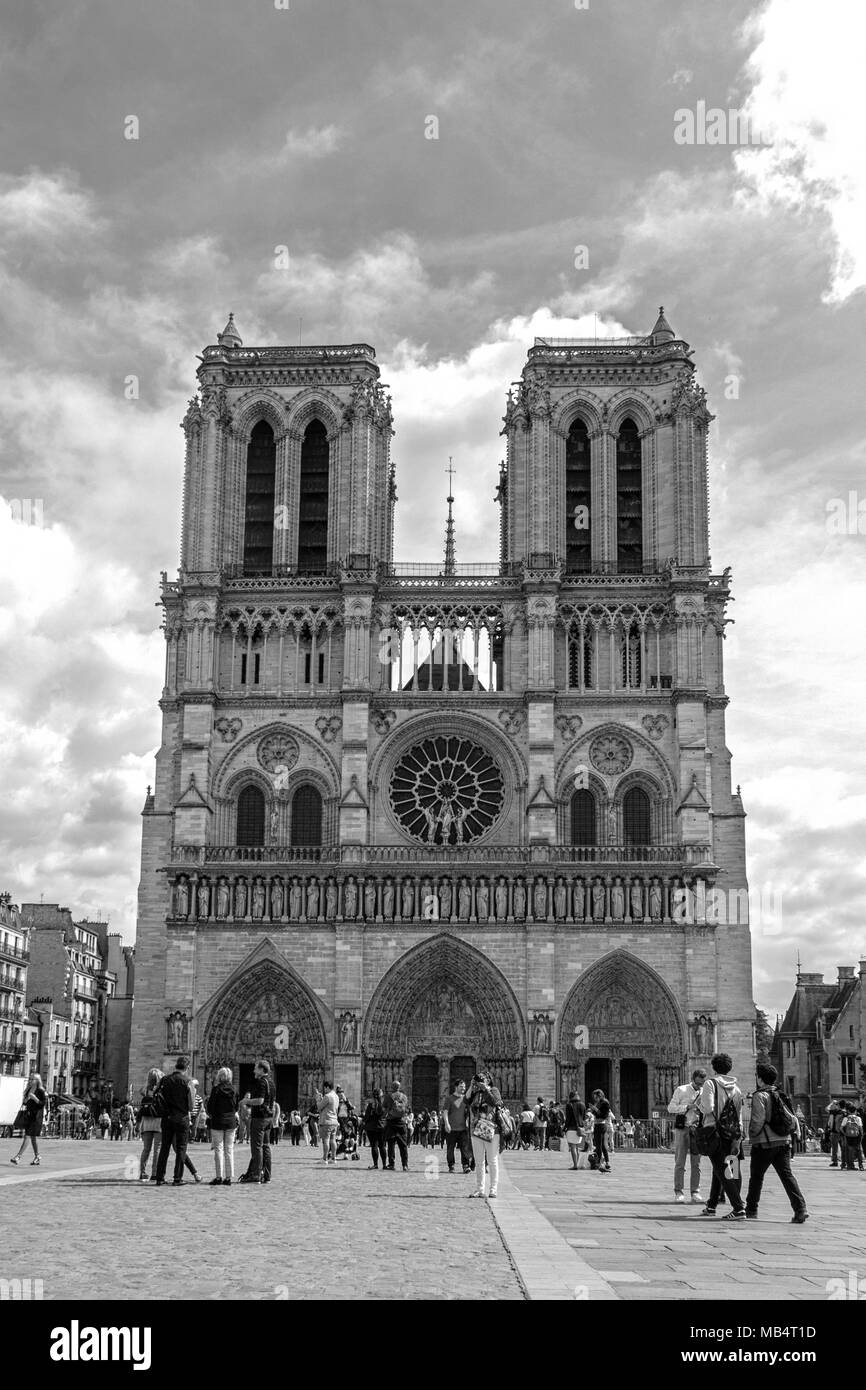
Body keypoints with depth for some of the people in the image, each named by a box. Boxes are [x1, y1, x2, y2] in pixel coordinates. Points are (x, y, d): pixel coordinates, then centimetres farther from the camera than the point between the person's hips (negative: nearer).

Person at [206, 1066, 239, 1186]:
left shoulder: (216, 1089, -10)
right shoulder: (233, 1089, 1)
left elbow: (210, 1106, -9)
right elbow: (236, 1107, 7)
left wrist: (210, 1115, 10)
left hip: (218, 1122, -4)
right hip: (231, 1121, 4)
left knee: (218, 1149, 1)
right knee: (229, 1150, 7)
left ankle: (218, 1177, -2)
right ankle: (229, 1177, 6)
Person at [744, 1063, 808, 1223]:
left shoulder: (759, 1095, -10)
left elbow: (758, 1119, -17)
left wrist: (752, 1133, -2)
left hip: (764, 1143, -6)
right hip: (784, 1141, 6)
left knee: (756, 1177, 8)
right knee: (787, 1174, 0)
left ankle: (751, 1210, 17)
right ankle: (800, 1208, -15)